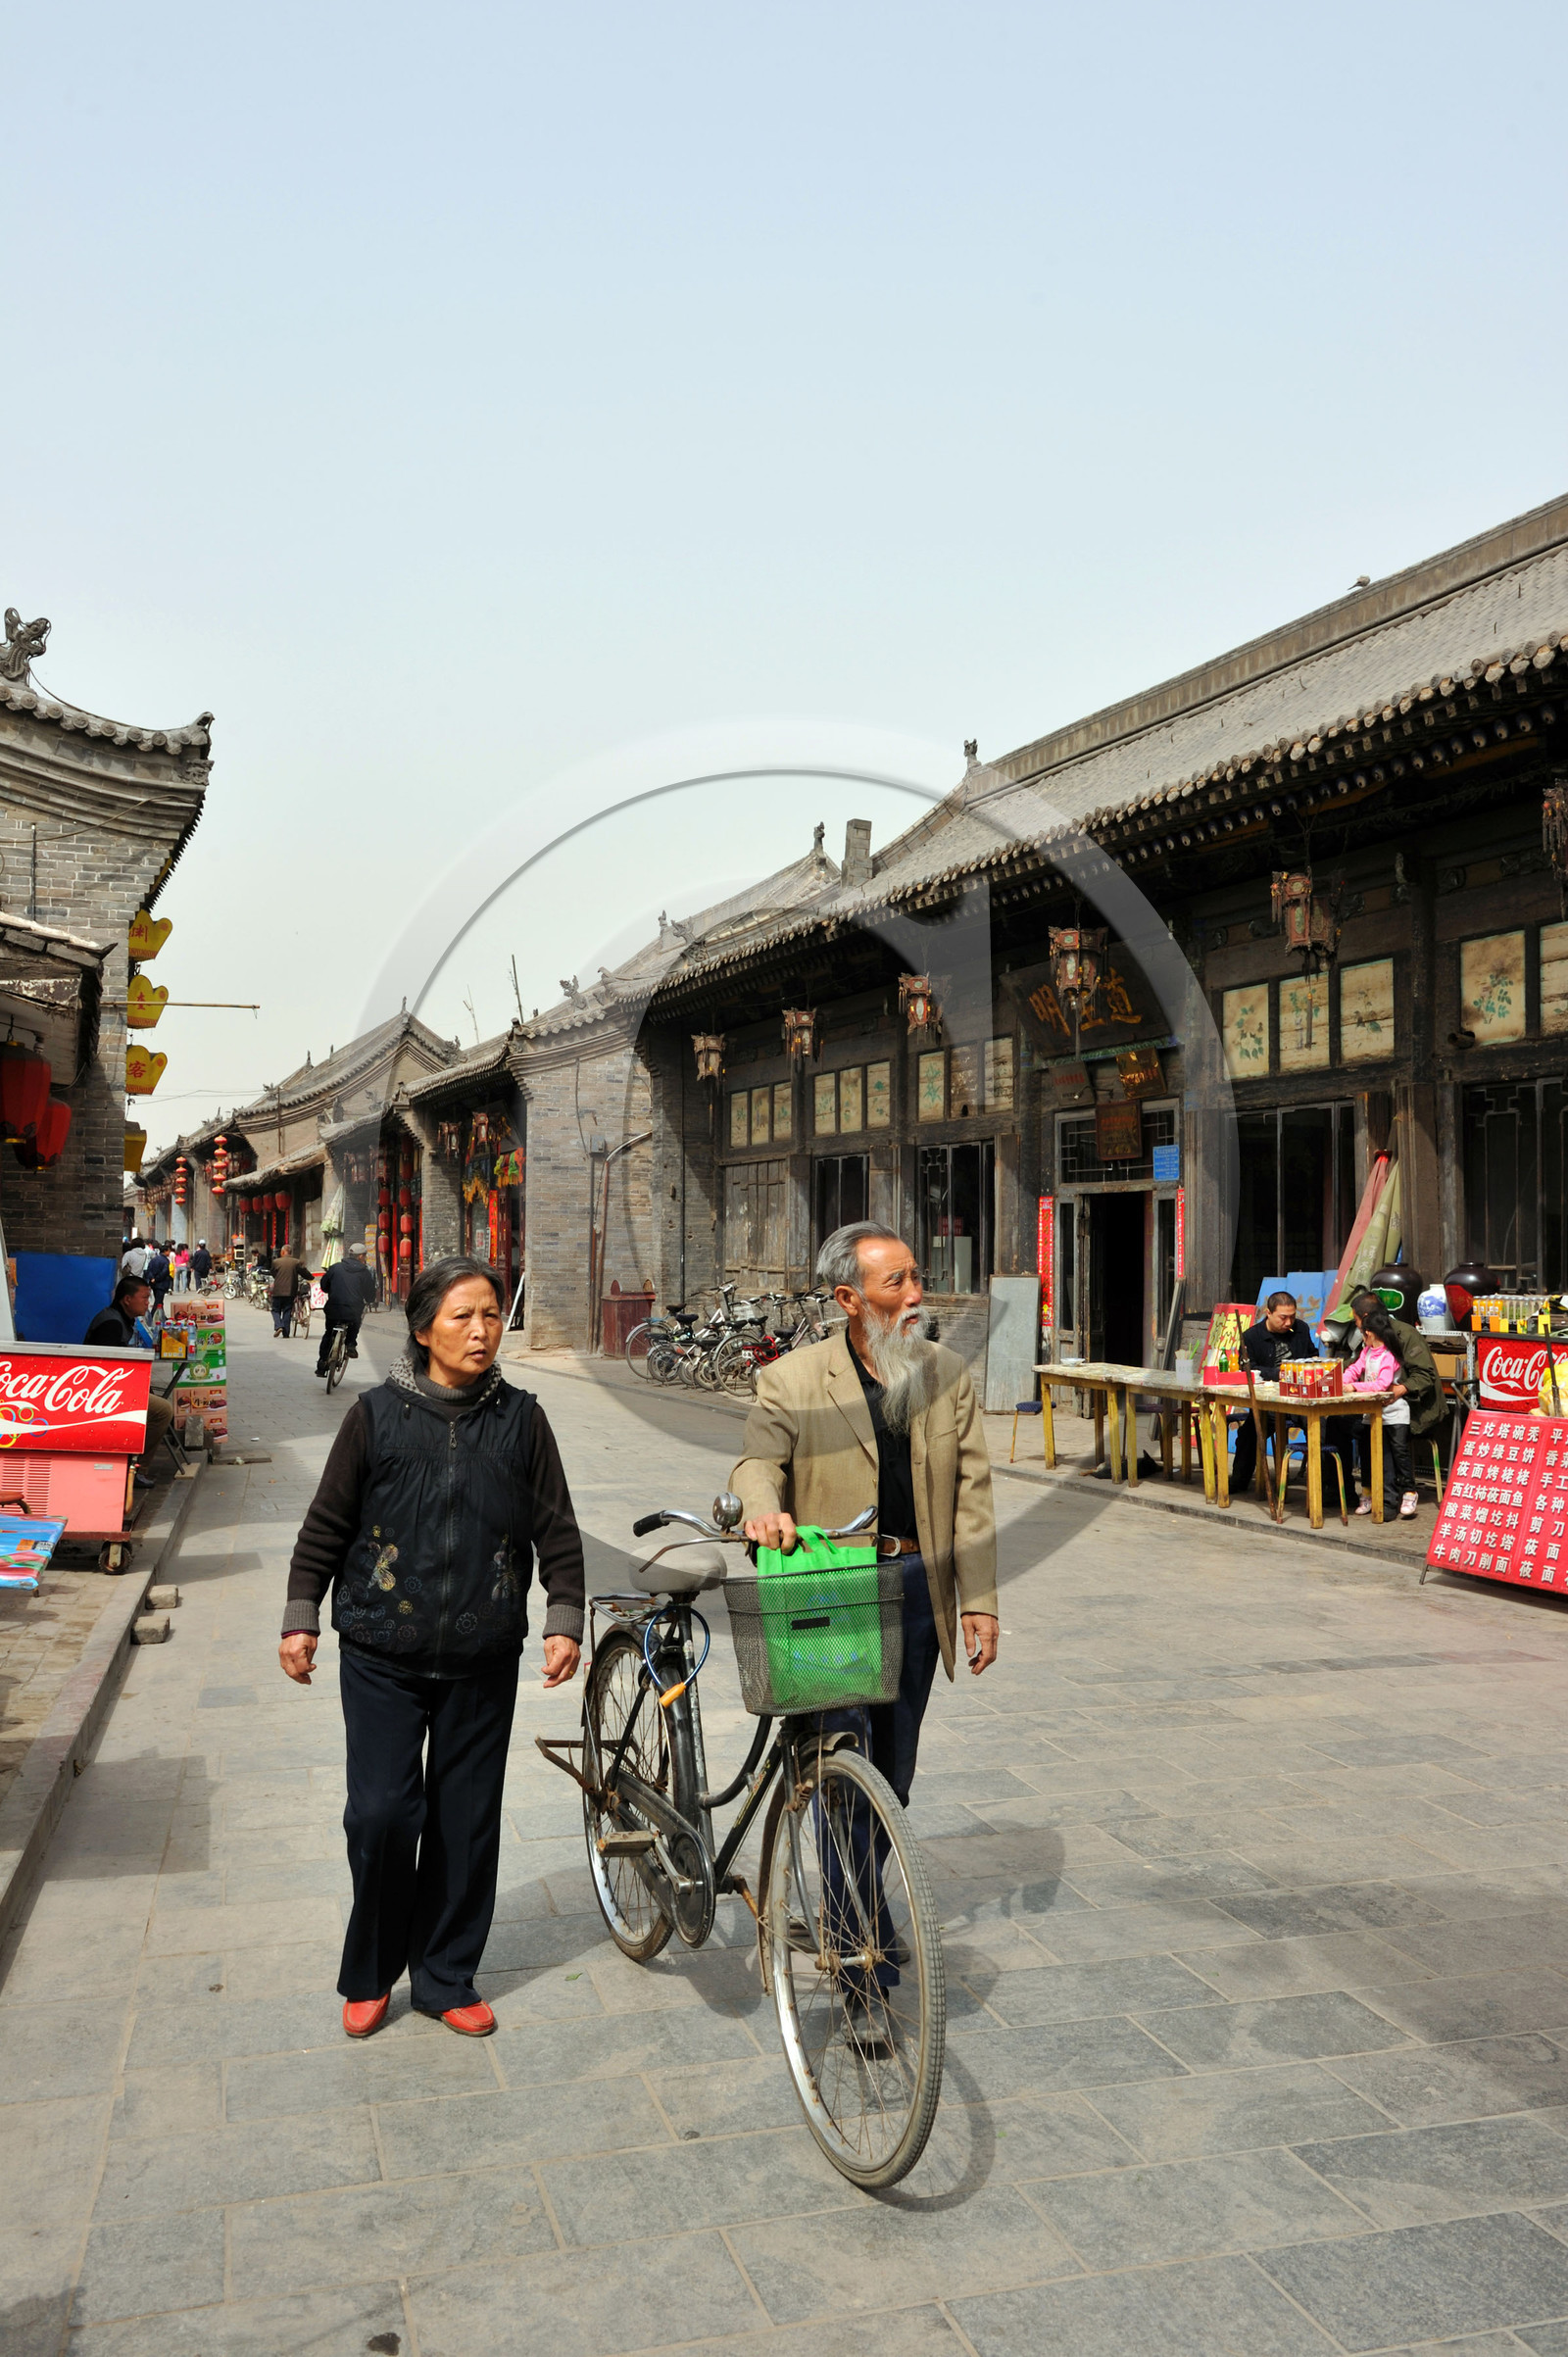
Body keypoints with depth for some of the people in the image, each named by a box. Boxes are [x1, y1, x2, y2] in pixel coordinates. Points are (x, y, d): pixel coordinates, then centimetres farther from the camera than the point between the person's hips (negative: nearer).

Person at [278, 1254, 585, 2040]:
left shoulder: (520, 1418, 1)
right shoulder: (377, 1414, -3)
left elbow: (556, 1529, 5)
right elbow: (326, 1525, 4)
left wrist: (564, 1622, -2)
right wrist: (300, 1620, 4)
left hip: (483, 1660, 2)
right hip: (382, 1656, -2)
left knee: (468, 1819, 8)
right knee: (383, 1812, -5)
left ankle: (445, 1976, 26)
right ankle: (370, 1972, 20)